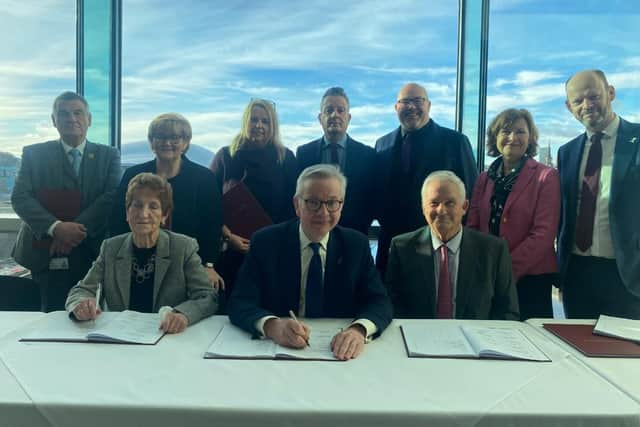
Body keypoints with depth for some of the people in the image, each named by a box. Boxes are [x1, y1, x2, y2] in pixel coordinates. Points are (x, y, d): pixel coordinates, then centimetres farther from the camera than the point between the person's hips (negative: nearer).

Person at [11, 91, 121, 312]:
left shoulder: (108, 155, 7)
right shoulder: (33, 154, 7)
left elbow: (112, 197, -6)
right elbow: (20, 197, -3)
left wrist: (78, 229, -17)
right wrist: (55, 227, -19)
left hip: (93, 254, 0)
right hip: (47, 256, 0)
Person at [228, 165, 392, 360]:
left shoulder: (357, 245, 0)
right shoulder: (265, 242, -6)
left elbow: (379, 302, -6)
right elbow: (240, 303, -12)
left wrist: (359, 330, -28)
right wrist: (272, 326, -33)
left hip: (336, 350, 1)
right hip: (279, 351, -1)